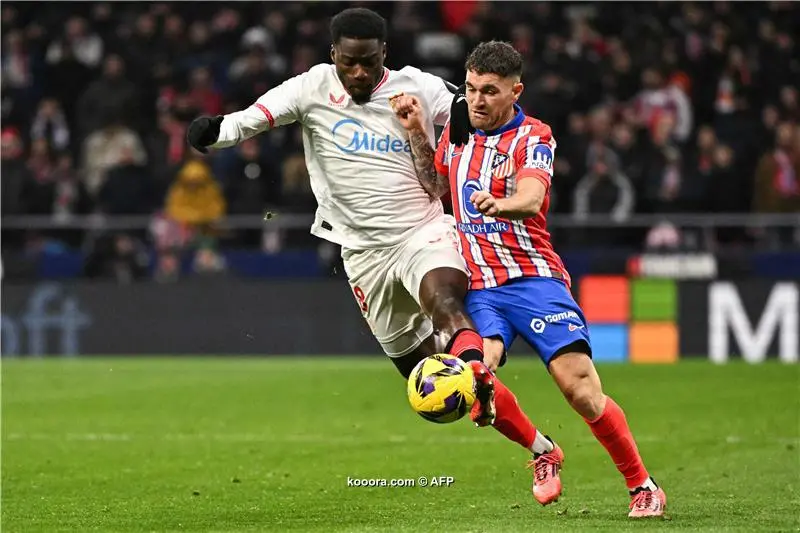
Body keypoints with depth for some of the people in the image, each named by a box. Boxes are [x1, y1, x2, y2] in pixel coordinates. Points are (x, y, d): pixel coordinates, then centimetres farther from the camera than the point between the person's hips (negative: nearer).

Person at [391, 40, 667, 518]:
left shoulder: (533, 137, -5)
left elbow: (531, 198, -25)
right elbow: (437, 186, 32)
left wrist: (499, 205, -48)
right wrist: (418, 135, 16)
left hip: (533, 277, -4)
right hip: (479, 286, 4)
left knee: (580, 386, -17)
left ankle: (644, 487, -1)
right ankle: (543, 453, 6)